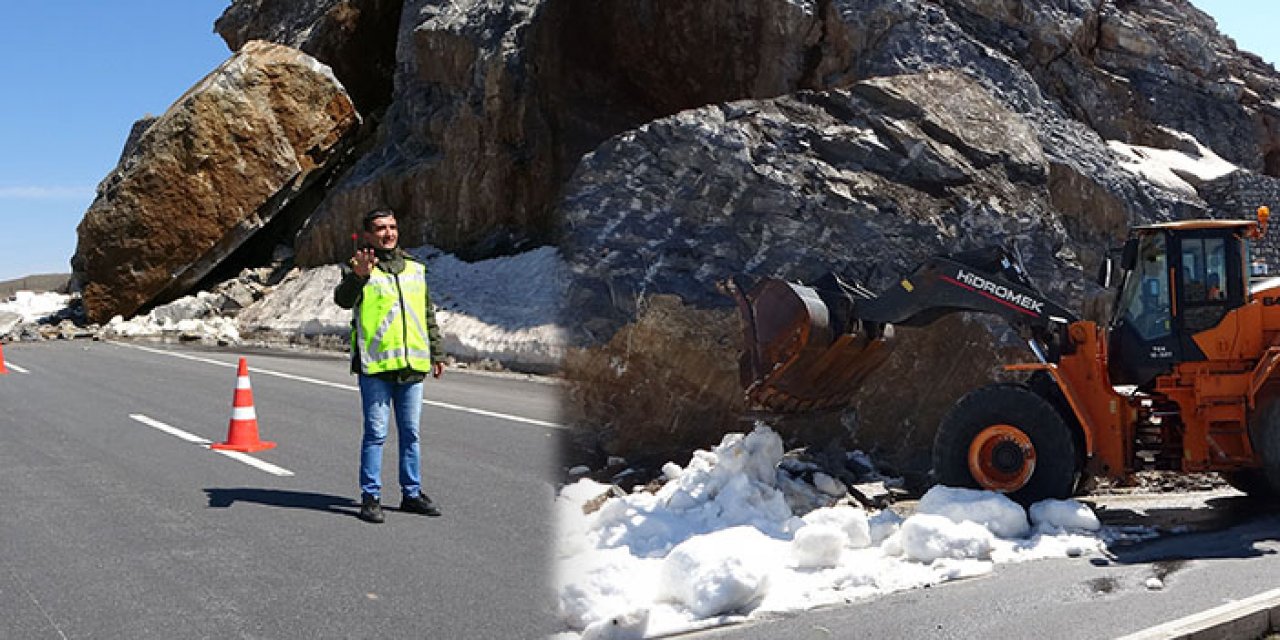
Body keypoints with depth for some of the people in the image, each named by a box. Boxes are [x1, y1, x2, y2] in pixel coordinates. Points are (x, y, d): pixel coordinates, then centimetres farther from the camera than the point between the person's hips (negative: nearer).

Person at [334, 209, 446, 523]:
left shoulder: (415, 269, 15)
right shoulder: (358, 267, 0)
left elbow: (429, 315, 21)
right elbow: (342, 299, -20)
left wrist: (437, 353, 20)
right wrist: (357, 277, -38)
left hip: (412, 365, 5)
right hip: (375, 366, -5)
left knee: (410, 433, 11)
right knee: (376, 433, -2)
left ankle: (412, 494, 21)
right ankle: (371, 497, 6)